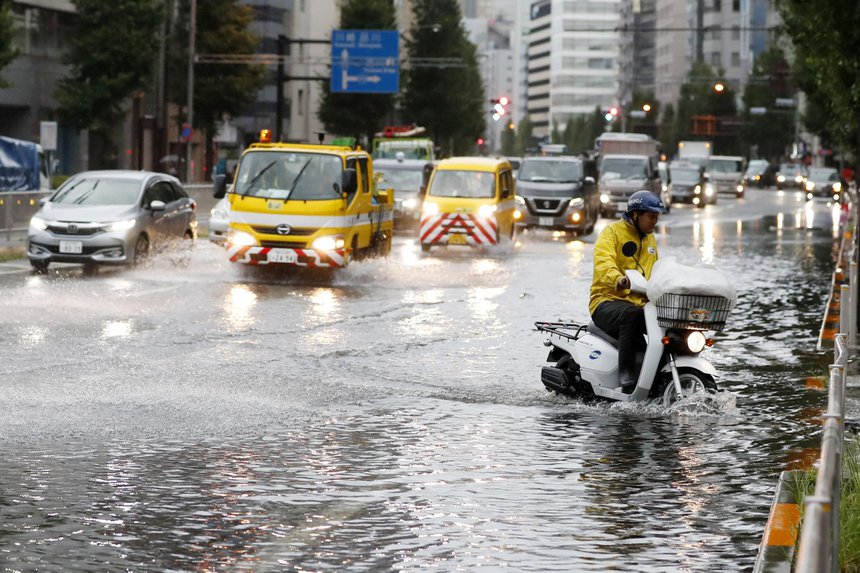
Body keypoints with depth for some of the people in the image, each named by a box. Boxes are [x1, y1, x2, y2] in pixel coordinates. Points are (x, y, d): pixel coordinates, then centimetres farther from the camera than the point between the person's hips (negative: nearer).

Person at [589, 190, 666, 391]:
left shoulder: (650, 239, 23)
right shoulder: (612, 232, -2)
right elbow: (603, 261, -21)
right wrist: (618, 279, -42)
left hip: (640, 303, 6)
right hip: (607, 301, -6)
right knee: (632, 315, -38)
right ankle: (626, 372, -39)